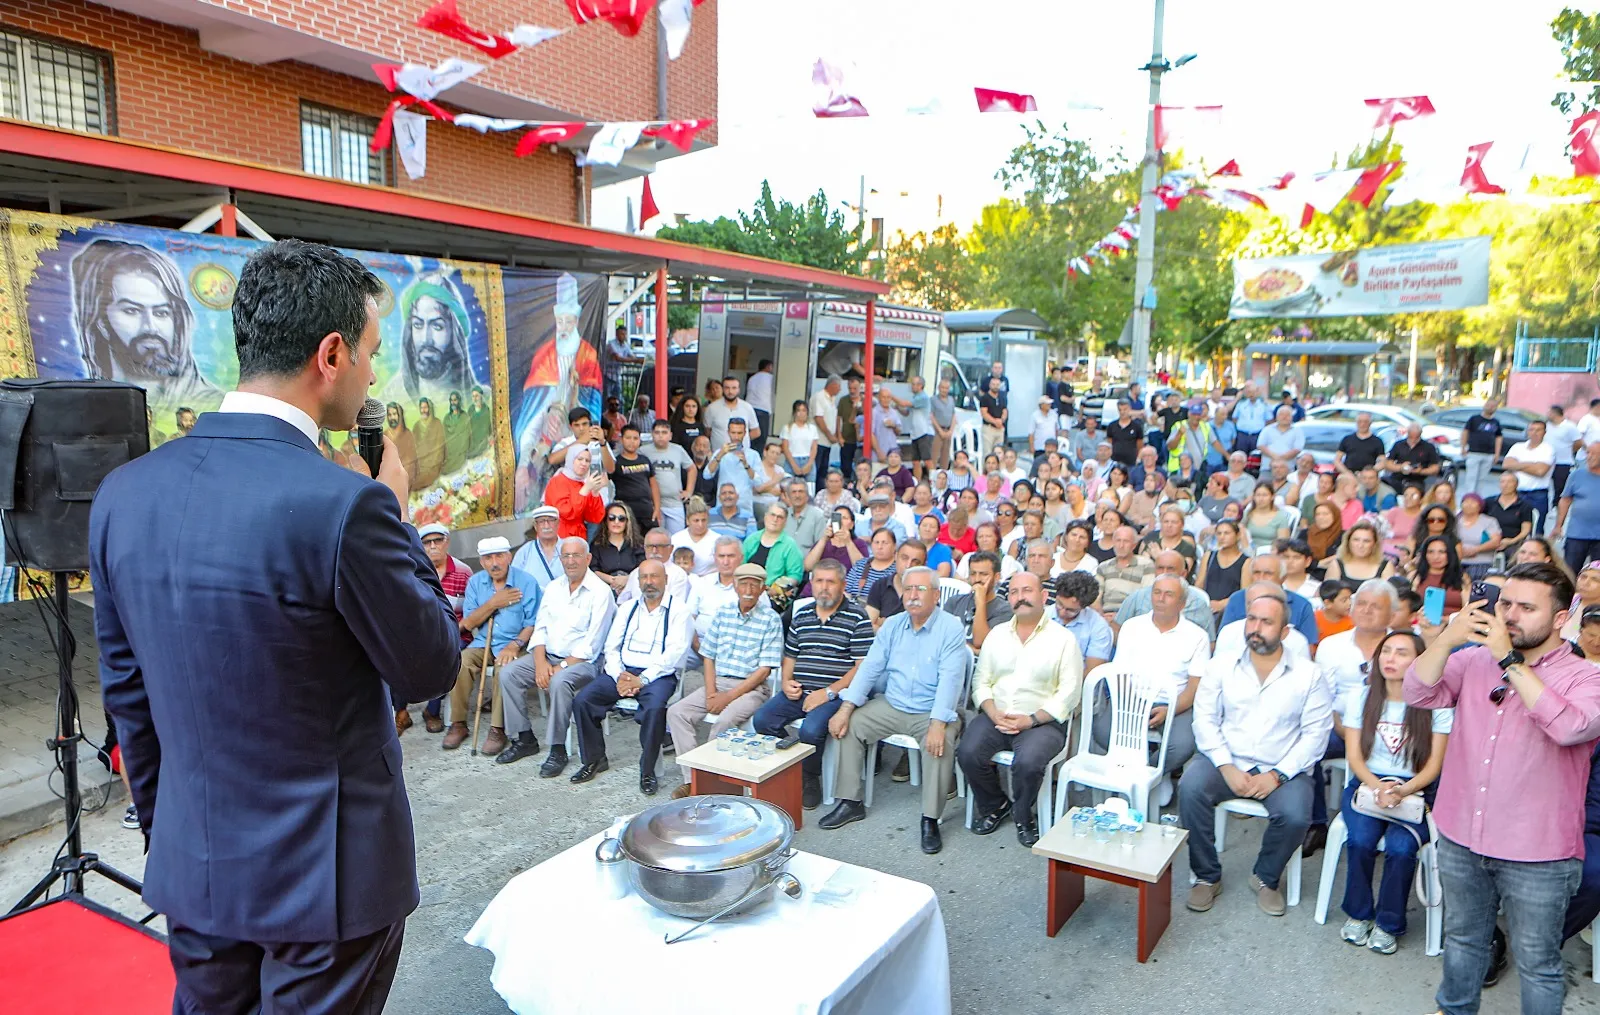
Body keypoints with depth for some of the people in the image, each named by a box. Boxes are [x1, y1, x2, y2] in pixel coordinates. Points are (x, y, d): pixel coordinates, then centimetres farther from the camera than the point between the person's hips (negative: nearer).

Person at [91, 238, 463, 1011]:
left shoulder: (124, 492, -4)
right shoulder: (344, 504, -26)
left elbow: (126, 693, 6)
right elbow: (430, 669, -13)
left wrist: (162, 827, 18)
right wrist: (396, 517, -4)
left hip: (191, 865, 6)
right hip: (324, 873, -5)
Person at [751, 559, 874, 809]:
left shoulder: (857, 618, -3)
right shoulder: (801, 615, 16)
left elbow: (863, 666, -9)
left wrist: (828, 693, -15)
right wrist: (786, 682, 4)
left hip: (835, 695, -6)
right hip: (798, 692, 6)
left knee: (811, 730, -30)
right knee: (762, 719, -16)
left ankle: (809, 780, -1)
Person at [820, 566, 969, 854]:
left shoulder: (951, 629, -11)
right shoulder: (892, 625, 6)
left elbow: (950, 678, -21)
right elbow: (870, 667, 1)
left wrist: (938, 724, -33)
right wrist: (845, 709, -10)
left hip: (932, 712, -5)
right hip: (891, 706, 5)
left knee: (941, 743, -32)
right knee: (849, 725, -9)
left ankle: (930, 820, -17)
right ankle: (850, 802, 2)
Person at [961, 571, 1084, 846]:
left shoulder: (1063, 639, 0)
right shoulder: (997, 634, 14)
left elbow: (1069, 692, -6)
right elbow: (981, 680, 11)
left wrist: (1031, 720, -15)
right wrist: (994, 714, -8)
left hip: (1043, 721, -4)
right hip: (996, 716, 4)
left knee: (1027, 762, -32)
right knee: (967, 753, -22)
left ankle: (1023, 817, 1)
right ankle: (994, 805, 8)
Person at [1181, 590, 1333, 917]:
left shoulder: (1308, 675, 2)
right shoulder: (1222, 666, 5)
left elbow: (1315, 734, -3)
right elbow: (1205, 720, 0)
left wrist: (1277, 775, -14)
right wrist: (1227, 768, -14)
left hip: (1281, 769, 0)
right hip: (1226, 761, 1)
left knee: (1295, 816, -29)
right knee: (1190, 788, -28)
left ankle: (1266, 878, 4)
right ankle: (1207, 876, -7)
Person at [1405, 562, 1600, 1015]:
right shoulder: (1474, 660, 1)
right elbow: (1419, 693, -9)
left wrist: (1508, 661, -27)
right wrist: (1448, 639, -21)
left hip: (1536, 856, -4)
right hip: (1460, 840, 4)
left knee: (1536, 961, 12)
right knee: (1462, 939, 25)